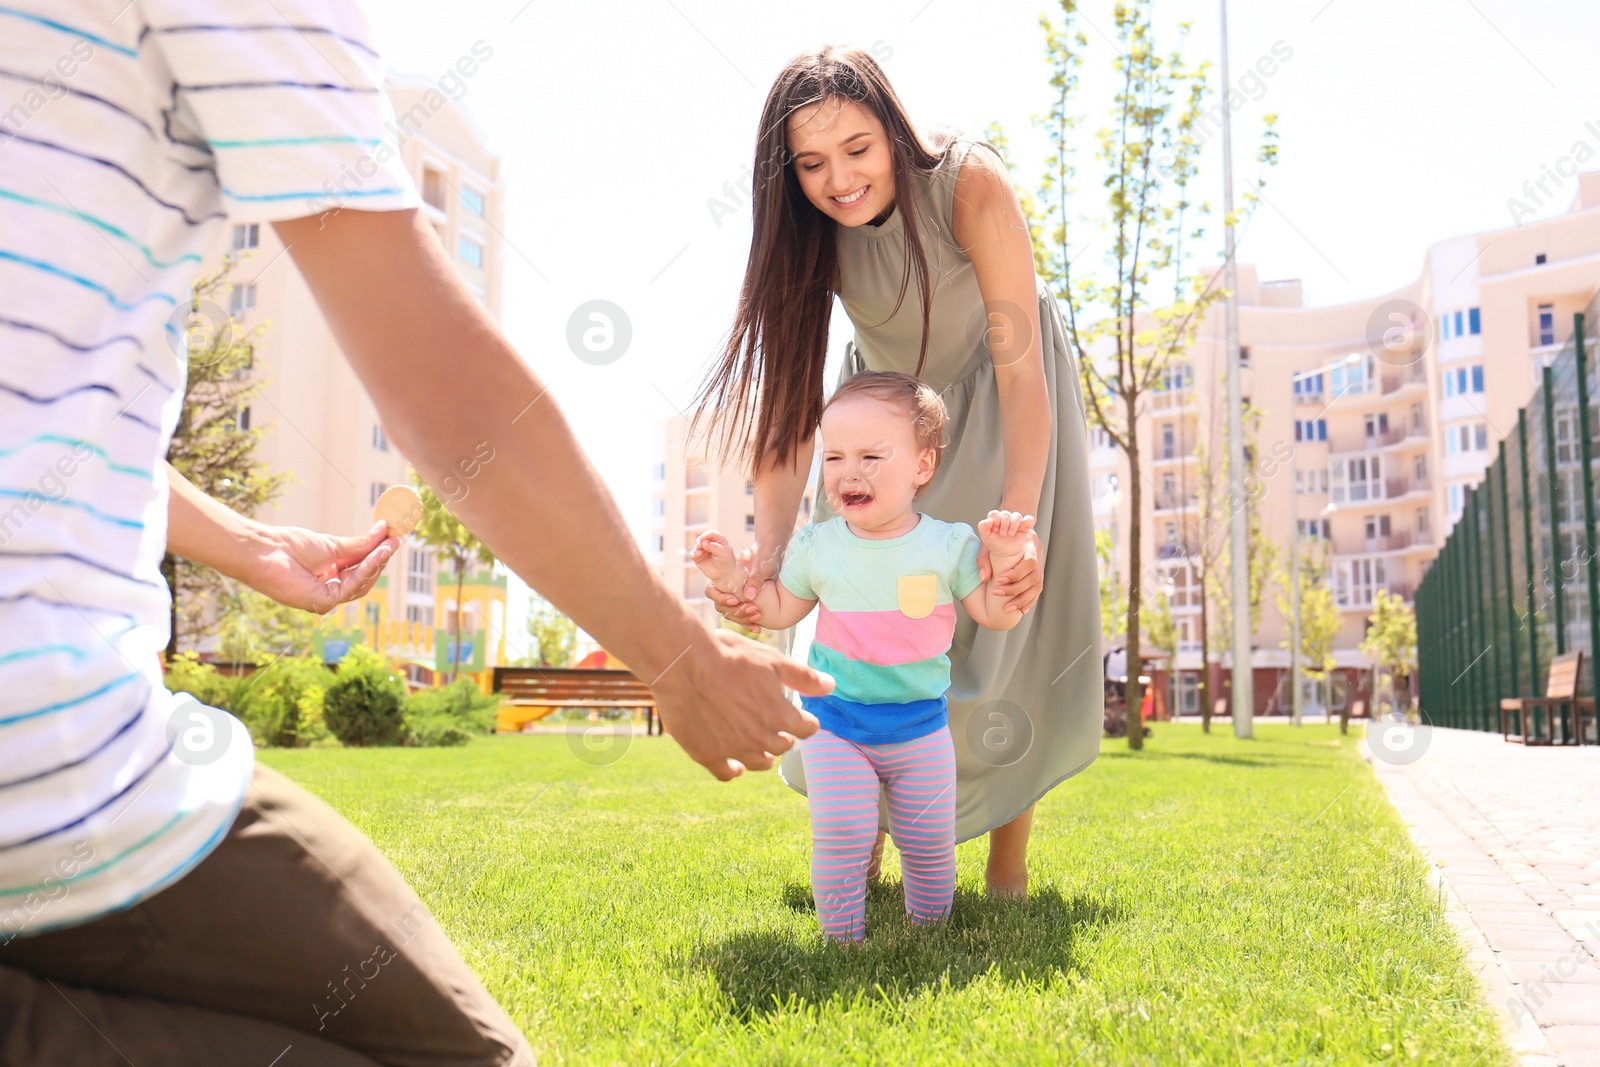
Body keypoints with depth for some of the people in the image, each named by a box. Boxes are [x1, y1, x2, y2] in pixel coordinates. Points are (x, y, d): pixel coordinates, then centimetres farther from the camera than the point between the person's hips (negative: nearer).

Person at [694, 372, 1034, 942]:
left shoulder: (949, 545, -7)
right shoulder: (816, 546, -2)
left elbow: (996, 617, -2)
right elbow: (780, 610, 11)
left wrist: (1005, 562, -18)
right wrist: (731, 575, -3)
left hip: (922, 728, 0)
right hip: (834, 724, 0)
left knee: (930, 845, 10)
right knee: (840, 838, -9)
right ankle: (842, 942, 9)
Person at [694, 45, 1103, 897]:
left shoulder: (969, 185, -32)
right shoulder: (807, 233, -22)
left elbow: (1019, 363, -37)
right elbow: (788, 401, -26)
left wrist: (1019, 518, -52)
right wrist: (768, 550, -41)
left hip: (997, 401, -2)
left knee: (1013, 611, -10)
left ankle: (1009, 858, 1)